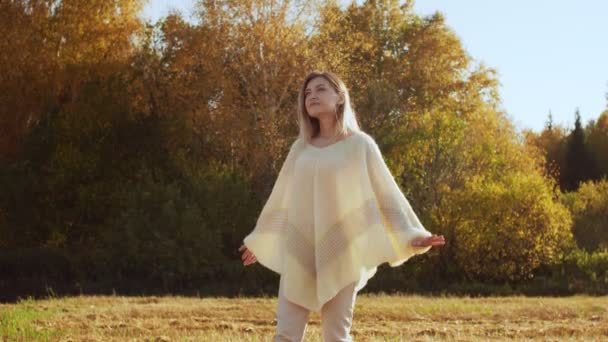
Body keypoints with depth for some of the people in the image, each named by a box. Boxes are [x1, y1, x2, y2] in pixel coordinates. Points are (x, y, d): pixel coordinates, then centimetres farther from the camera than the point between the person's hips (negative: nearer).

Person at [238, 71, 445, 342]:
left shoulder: (360, 144, 2)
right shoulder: (300, 148, 13)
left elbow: (387, 193, 2)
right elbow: (281, 197, 23)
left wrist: (410, 235, -9)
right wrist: (260, 240, 29)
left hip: (340, 254, -3)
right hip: (299, 255, 3)